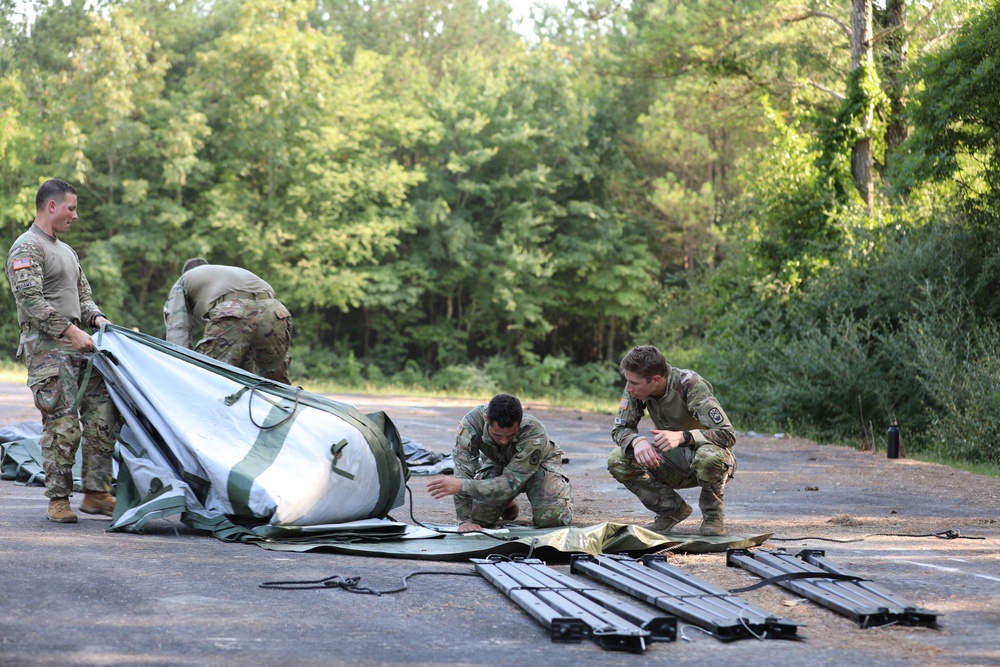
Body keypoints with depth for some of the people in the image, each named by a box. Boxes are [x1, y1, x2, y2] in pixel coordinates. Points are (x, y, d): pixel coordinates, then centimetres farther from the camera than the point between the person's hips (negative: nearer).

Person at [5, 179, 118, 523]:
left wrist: (96, 317, 5)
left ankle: (97, 493, 5)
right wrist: (70, 330, -18)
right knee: (62, 424, -11)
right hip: (46, 347, -8)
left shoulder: (66, 250, 24)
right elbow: (31, 299, -16)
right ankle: (58, 499, -3)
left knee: (102, 415, 0)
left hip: (77, 345, 8)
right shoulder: (27, 248, -5)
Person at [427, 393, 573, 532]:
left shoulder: (534, 433, -42)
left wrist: (461, 485, -53)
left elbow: (510, 484, -43)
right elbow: (463, 471, -35)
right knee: (479, 517, -13)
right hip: (497, 464, 2)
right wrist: (465, 520, -42)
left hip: (538, 463, -2)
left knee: (550, 518, -21)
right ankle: (507, 506, 23)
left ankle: (564, 488, 15)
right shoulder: (472, 422, -37)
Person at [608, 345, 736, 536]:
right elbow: (620, 428, -8)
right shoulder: (636, 388, -13)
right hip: (675, 463, 5)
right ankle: (672, 509, -1)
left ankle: (713, 512, -9)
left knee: (710, 456, -41)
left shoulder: (691, 386, -27)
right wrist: (637, 441, -33)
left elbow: (728, 435, -31)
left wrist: (682, 436, -47)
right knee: (617, 461, -19)